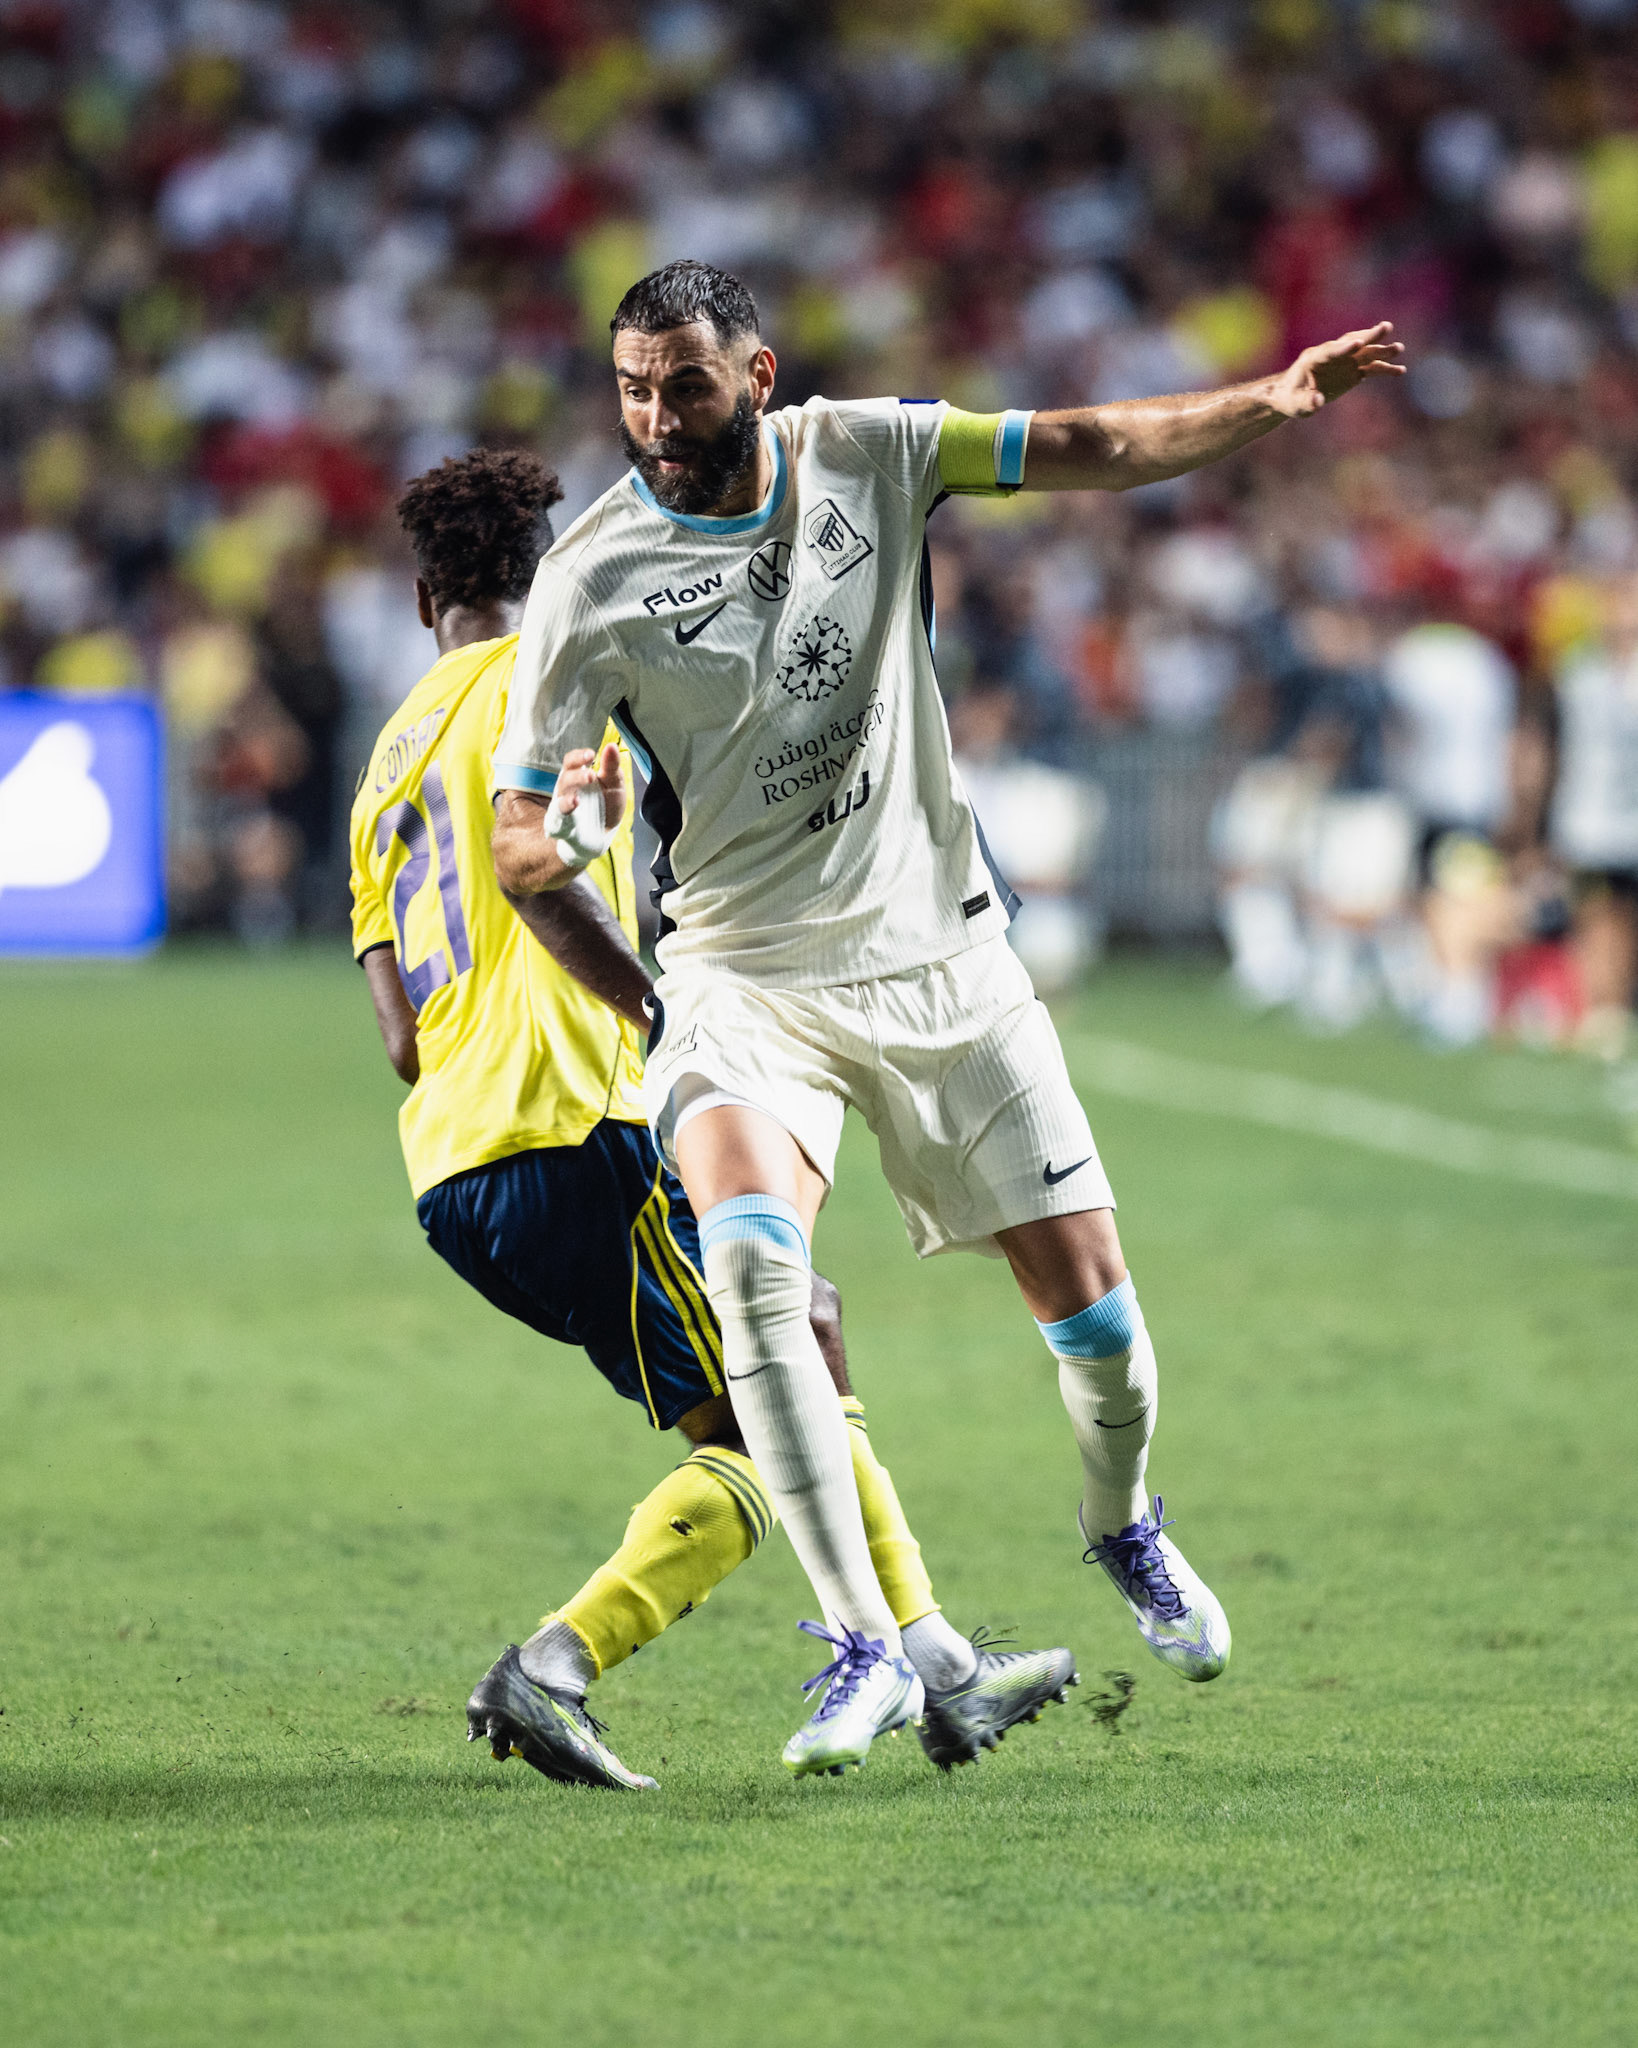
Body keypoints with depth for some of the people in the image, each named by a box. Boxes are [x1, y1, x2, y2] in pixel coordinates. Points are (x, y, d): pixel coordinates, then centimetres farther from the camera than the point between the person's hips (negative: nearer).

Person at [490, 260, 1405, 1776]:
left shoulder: (868, 455, -3)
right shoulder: (590, 583, -11)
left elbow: (1096, 451, -1)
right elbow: (516, 844, -9)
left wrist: (1275, 399, -14)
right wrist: (568, 833, -32)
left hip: (941, 953, 3)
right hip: (747, 974, -2)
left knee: (1092, 1309, 3)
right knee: (752, 1262, -30)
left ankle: (1124, 1524, 38)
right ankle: (869, 1646, -22)